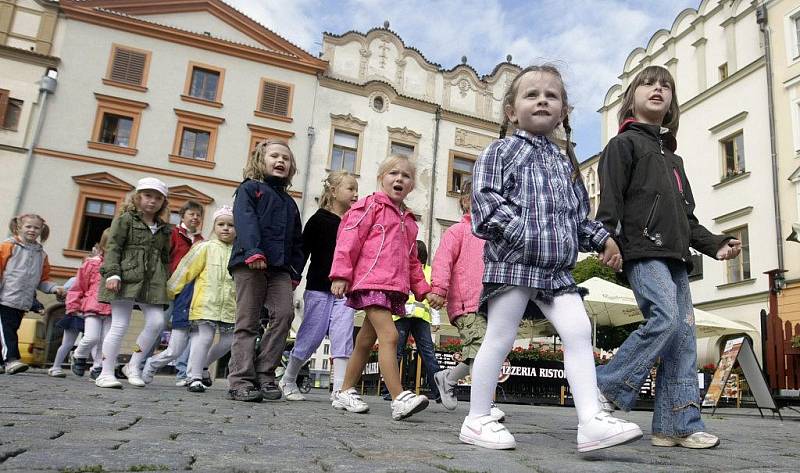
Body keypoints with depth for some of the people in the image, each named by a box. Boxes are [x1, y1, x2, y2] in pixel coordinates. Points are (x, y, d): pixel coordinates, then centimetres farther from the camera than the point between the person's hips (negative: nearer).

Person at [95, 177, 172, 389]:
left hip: (152, 283, 5)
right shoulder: (126, 219, 4)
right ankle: (106, 373, 7)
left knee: (156, 322, -7)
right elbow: (112, 247, -4)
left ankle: (133, 366, 10)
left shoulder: (164, 228, 18)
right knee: (119, 325, -4)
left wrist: (165, 282, 14)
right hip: (126, 278, -5)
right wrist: (112, 274, -16)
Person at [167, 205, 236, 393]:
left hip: (231, 307, 4)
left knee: (228, 341, 10)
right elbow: (185, 270, 0)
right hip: (206, 305, -4)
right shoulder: (205, 248, -1)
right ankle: (195, 377, 8)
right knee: (203, 338, -5)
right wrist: (170, 290, 1)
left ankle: (203, 364, 33)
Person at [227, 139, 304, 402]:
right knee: (247, 322, -4)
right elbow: (245, 221, -10)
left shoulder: (289, 202, 26)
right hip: (249, 264, -5)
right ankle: (240, 381, 0)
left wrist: (295, 272, 12)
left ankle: (265, 374, -1)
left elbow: (297, 240, 23)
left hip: (280, 268, 5)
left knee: (284, 313, -11)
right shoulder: (250, 189, 9)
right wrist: (253, 251, -26)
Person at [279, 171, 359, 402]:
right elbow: (302, 251, -4)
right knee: (310, 337, 3)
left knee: (343, 338, -4)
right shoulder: (319, 220, -2)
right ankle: (287, 381, 24)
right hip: (319, 289, -4)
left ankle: (340, 389, -1)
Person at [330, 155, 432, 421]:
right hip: (371, 281, -7)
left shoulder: (409, 220, 22)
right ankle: (400, 399, -21)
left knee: (367, 340, 12)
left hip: (394, 287, 8)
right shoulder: (371, 206, 1)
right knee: (389, 335, -18)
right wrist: (341, 274, -15)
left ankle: (345, 392, 24)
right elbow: (349, 239, -7)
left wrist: (423, 289, 17)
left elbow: (412, 260, 25)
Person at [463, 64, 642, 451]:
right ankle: (477, 420, 11)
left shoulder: (565, 163, 22)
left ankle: (591, 420, -2)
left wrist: (602, 238, 12)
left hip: (557, 267, 7)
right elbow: (486, 199, -11)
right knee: (500, 338, -1)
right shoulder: (500, 151, 2)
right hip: (512, 261, -6)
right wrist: (523, 232, -21)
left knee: (579, 331, -5)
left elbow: (580, 213, 27)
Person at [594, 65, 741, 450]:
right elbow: (609, 200, -8)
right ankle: (607, 390, -12)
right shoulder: (624, 143, 6)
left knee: (683, 337, 1)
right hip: (643, 250, -8)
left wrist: (715, 244, 14)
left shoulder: (672, 157, 30)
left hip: (675, 257, 8)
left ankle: (677, 425, 3)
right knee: (665, 319, -24)